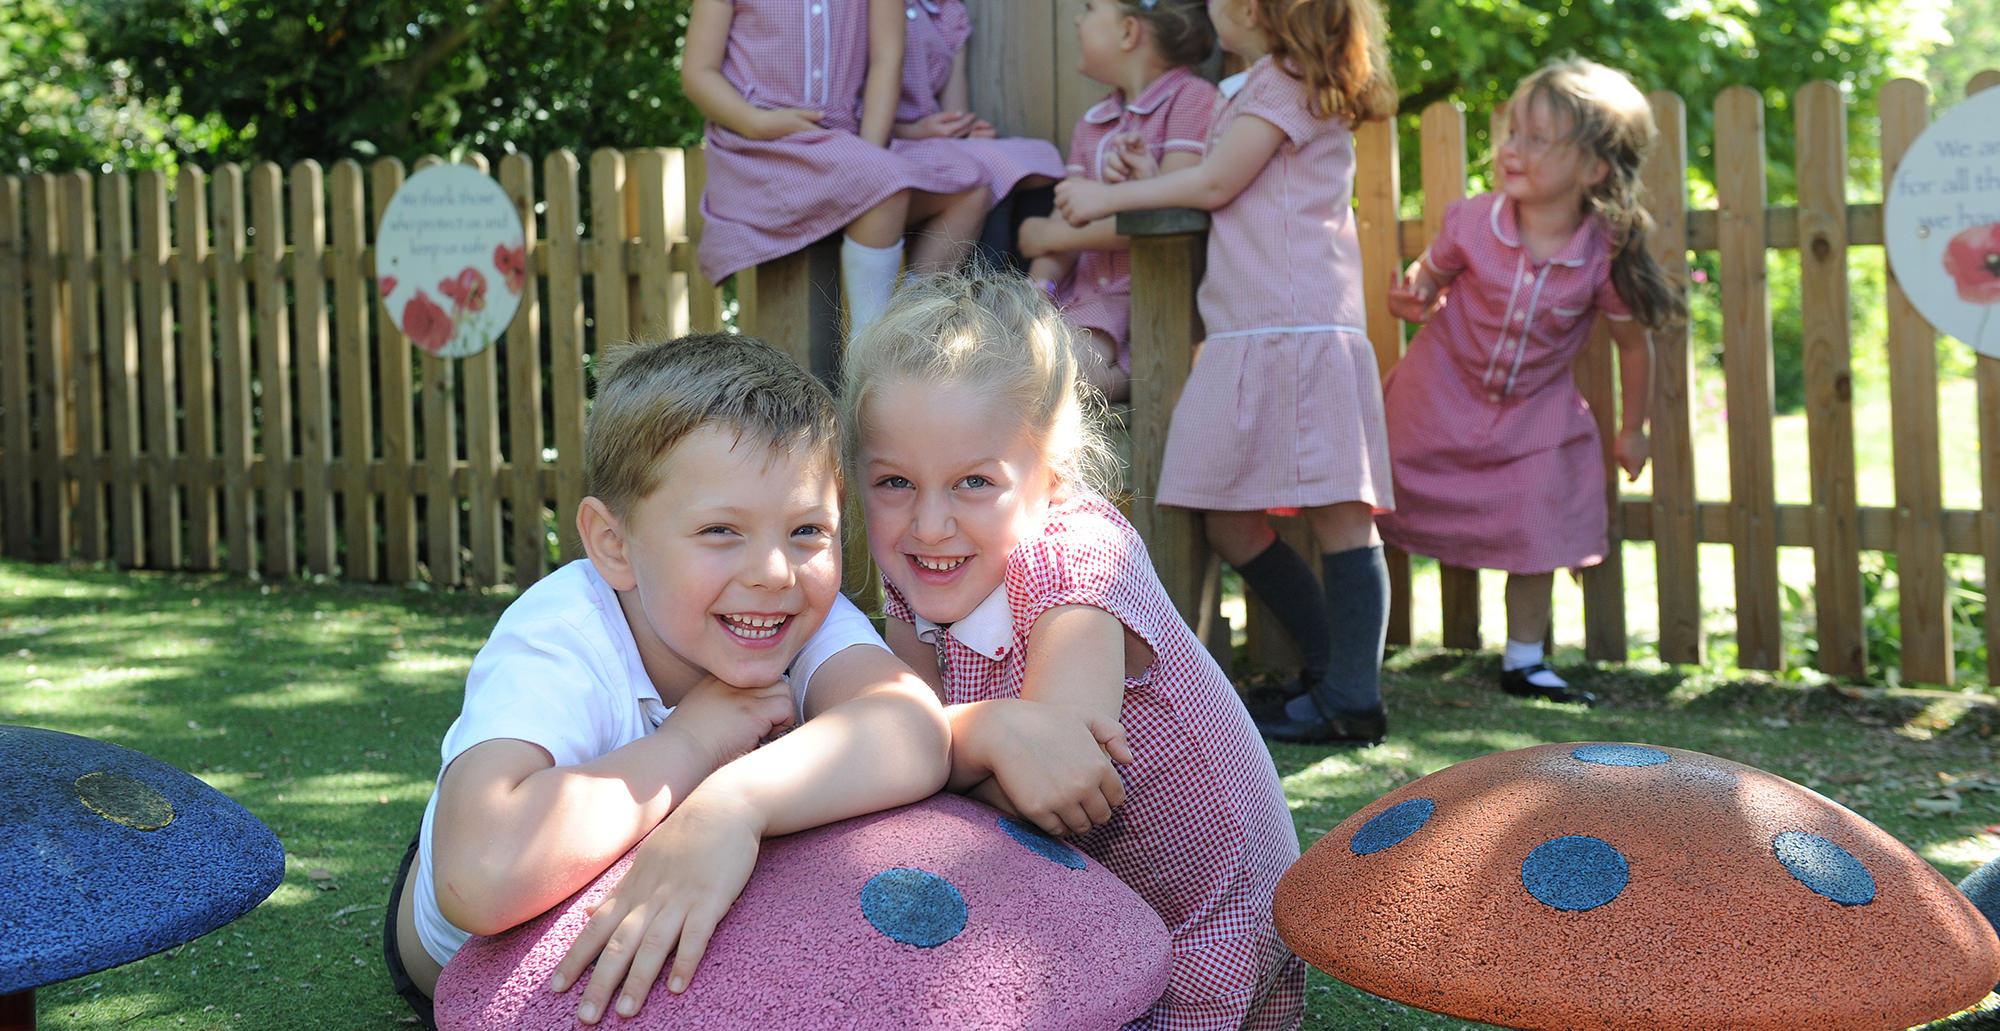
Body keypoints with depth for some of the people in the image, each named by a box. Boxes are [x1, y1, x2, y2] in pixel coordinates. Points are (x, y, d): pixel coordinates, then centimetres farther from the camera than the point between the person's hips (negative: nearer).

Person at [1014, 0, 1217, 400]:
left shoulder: (1193, 100, -4)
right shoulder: (1091, 124, 22)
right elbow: (1068, 222, 14)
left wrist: (1048, 235, -4)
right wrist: (1040, 284, -9)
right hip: (1088, 297, 7)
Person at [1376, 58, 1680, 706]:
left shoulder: (1605, 258, -21)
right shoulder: (1473, 224, -21)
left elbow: (1633, 344, -5)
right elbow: (1428, 275, -2)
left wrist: (1632, 429, 4)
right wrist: (1412, 299, -26)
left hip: (1535, 411, 0)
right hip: (1444, 391, 0)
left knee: (1537, 540, 3)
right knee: (1386, 509, 8)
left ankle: (1524, 662, 21)